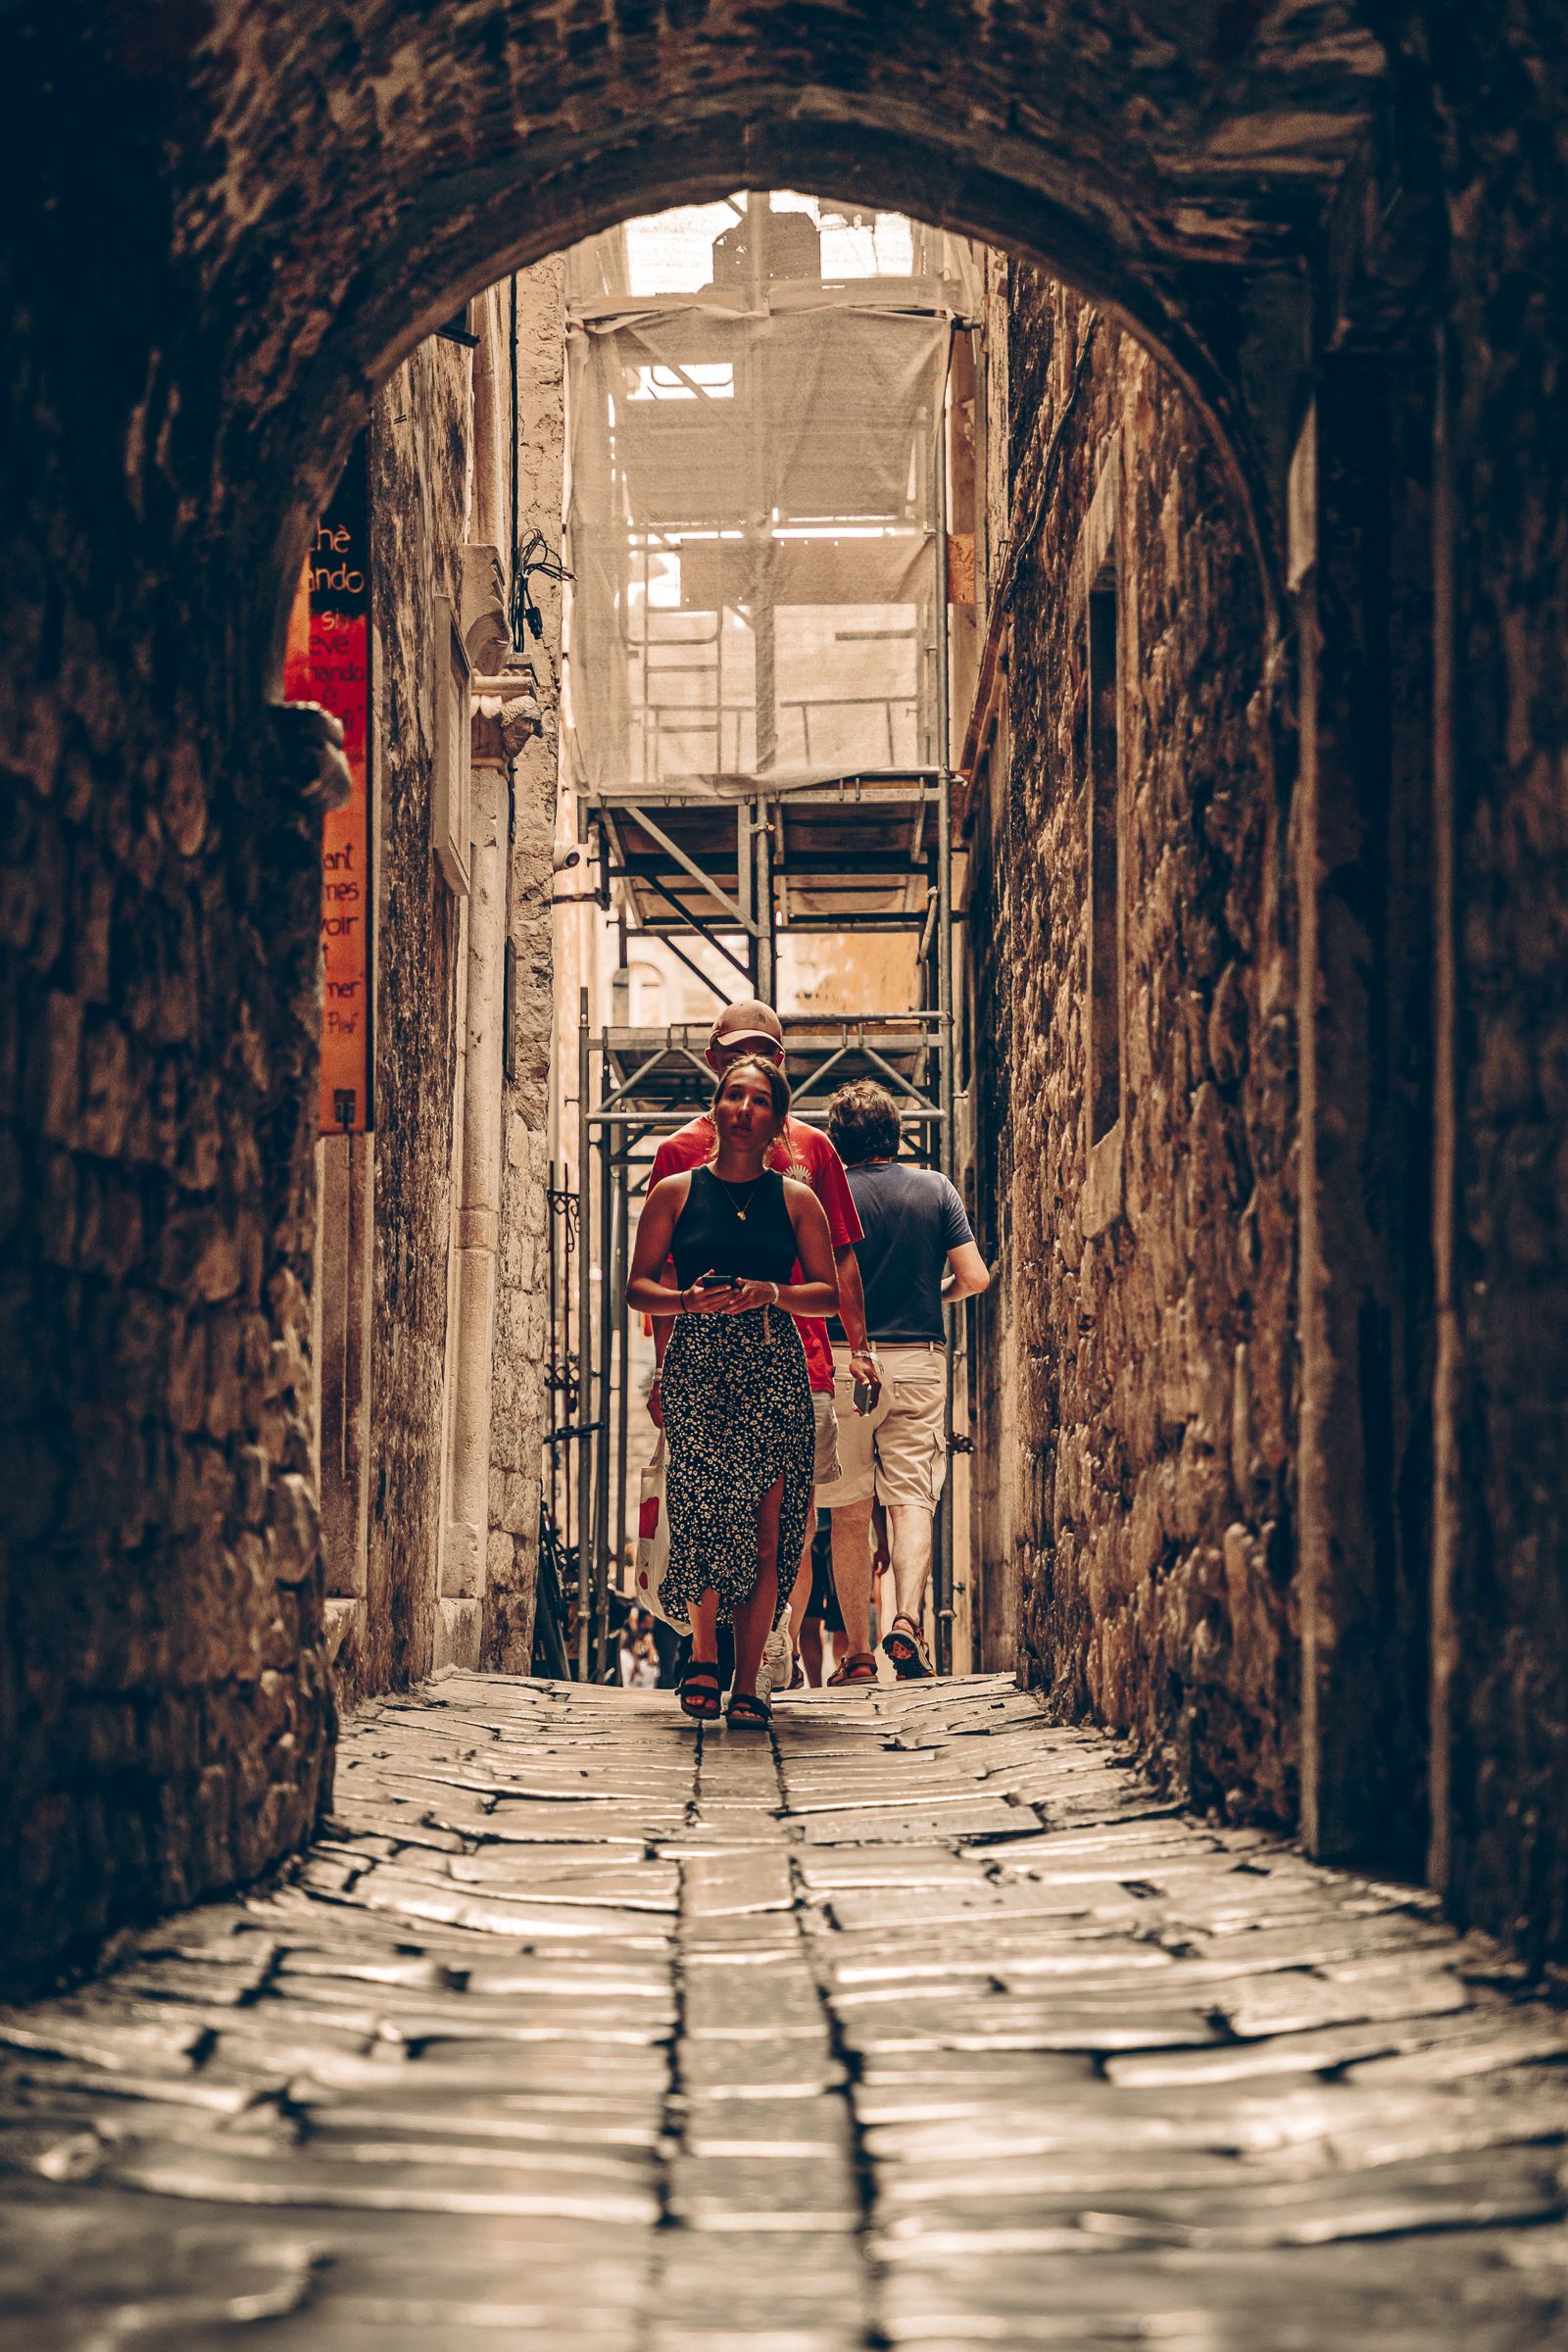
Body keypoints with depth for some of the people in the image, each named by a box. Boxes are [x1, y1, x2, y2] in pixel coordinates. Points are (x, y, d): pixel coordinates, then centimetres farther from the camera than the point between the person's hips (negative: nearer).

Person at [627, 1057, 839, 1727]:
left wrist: (772, 1292, -10)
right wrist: (687, 1300, -12)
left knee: (765, 1529, -5)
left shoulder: (797, 1200, 11)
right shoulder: (676, 1192, 10)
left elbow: (829, 1294, 9)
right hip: (697, 1364, 0)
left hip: (774, 1370, 1)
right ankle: (704, 1653, 4)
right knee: (707, 1514, -15)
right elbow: (638, 1288, 8)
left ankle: (747, 1683, 0)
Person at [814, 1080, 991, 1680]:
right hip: (919, 1361, 1)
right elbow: (975, 1278, -1)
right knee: (912, 1499, -1)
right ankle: (907, 1620, -24)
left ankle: (857, 1651, 6)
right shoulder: (935, 1190, 3)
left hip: (844, 1361, -1)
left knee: (850, 1513, 6)